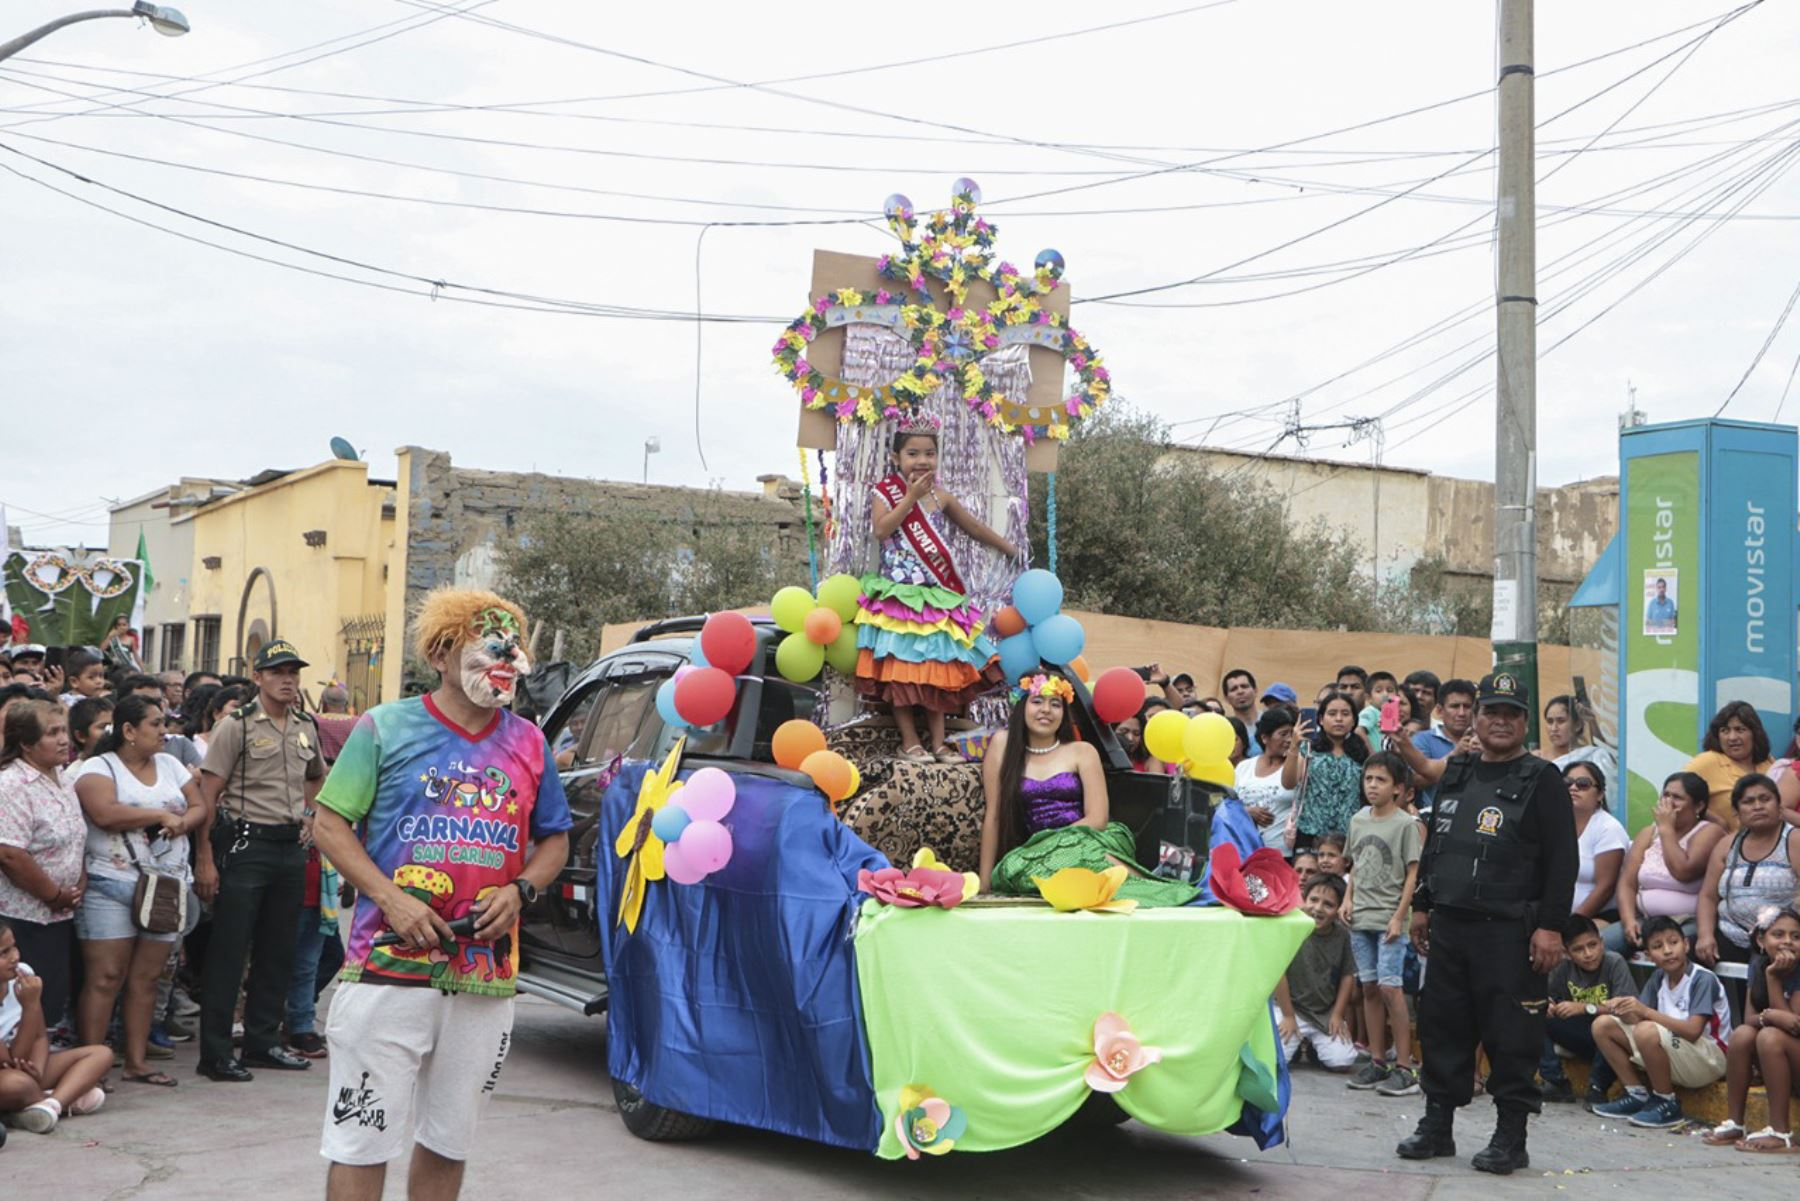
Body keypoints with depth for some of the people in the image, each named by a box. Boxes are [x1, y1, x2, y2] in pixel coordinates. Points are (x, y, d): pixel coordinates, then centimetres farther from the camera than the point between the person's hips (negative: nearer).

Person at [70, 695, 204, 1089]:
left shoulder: (169, 764, 16)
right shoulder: (98, 767, -2)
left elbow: (199, 807, 13)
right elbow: (105, 814, -19)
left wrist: (182, 822, -10)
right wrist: (161, 815, -11)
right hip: (112, 887, -5)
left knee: (146, 978, 7)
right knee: (106, 977, -7)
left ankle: (136, 1062, 12)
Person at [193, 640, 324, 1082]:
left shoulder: (306, 728, 12)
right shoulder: (237, 726, -7)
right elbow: (208, 794, -10)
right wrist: (204, 859, -15)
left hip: (291, 846, 6)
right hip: (247, 844, -6)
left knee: (278, 950, 11)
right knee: (228, 951, -4)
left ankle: (263, 1041, 22)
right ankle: (215, 1054, 1)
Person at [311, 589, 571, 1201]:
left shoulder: (529, 743, 11)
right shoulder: (386, 727, 1)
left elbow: (554, 840, 18)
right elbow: (331, 824, 0)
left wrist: (519, 890, -3)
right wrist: (390, 898, -14)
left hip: (486, 981, 4)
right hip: (388, 971, -3)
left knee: (449, 1142, 13)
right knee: (362, 1139, -2)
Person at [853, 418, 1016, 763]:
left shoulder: (941, 498, 9)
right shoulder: (887, 493, -1)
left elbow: (976, 528, 22)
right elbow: (881, 531, -19)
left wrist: (1012, 550, 29)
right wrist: (910, 497, -19)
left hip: (937, 598, 4)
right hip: (899, 596, -4)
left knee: (939, 668, 5)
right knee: (900, 669, -4)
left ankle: (938, 741, 11)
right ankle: (910, 742, 5)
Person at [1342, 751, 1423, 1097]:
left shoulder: (1406, 824, -6)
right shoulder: (1358, 820, 12)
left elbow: (1413, 874, -8)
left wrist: (1399, 916, -13)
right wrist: (1349, 897, 6)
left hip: (1390, 920, -6)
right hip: (1361, 919, 6)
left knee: (1390, 988, -11)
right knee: (1369, 988, 9)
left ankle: (1404, 1067, -6)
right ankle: (1377, 1062, 16)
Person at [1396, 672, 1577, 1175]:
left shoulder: (1541, 780, -3)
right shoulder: (1456, 772, 15)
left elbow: (1562, 859, -8)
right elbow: (1433, 844, 22)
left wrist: (1550, 926, -14)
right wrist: (1421, 905, 18)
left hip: (1508, 930, -6)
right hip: (1448, 925, 6)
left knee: (1511, 1036, -3)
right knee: (1442, 1025, 10)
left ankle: (1511, 1137, 7)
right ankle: (1437, 1125, 20)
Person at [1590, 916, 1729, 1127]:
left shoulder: (1703, 979, -16)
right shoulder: (1658, 977, 5)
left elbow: (1693, 1031, -27)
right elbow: (1637, 1019, 0)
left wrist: (1646, 1012, -31)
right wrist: (1622, 1009, -22)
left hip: (1708, 1059, -8)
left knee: (1647, 1031, -35)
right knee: (1603, 1025, 1)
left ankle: (1667, 1105, -15)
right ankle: (1638, 1096, 6)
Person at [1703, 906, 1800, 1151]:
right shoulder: (1758, 965, -2)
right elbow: (1749, 1019, -6)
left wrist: (1773, 977, -24)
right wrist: (1769, 1016, -29)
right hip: (1771, 1066, 5)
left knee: (1770, 1036, -30)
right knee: (1742, 1034, -20)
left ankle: (1780, 1132, -26)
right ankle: (1734, 1123, -14)